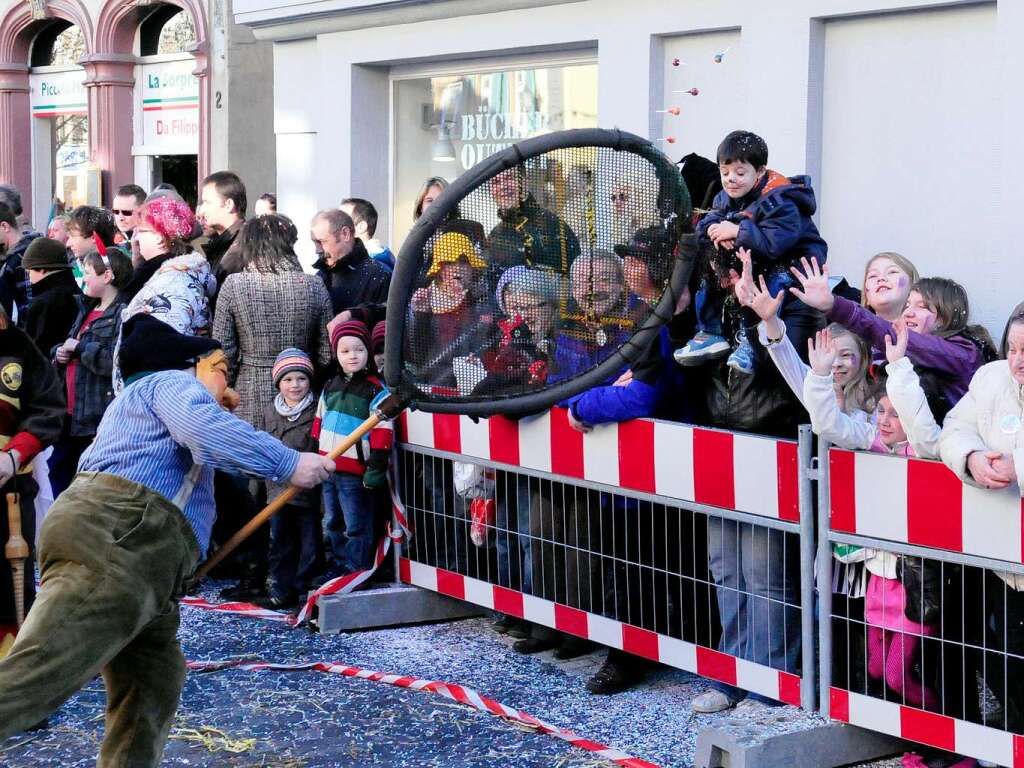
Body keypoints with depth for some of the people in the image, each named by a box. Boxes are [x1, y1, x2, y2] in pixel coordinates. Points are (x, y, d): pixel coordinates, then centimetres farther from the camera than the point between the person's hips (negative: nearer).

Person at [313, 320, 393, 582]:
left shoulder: (375, 390, -9)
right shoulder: (330, 388, 11)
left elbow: (382, 430, -14)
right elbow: (319, 422, 20)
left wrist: (376, 467, -18)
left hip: (355, 471, -7)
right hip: (328, 468, 7)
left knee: (356, 526, -1)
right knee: (332, 522, 18)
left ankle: (355, 569, 8)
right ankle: (337, 565, 29)